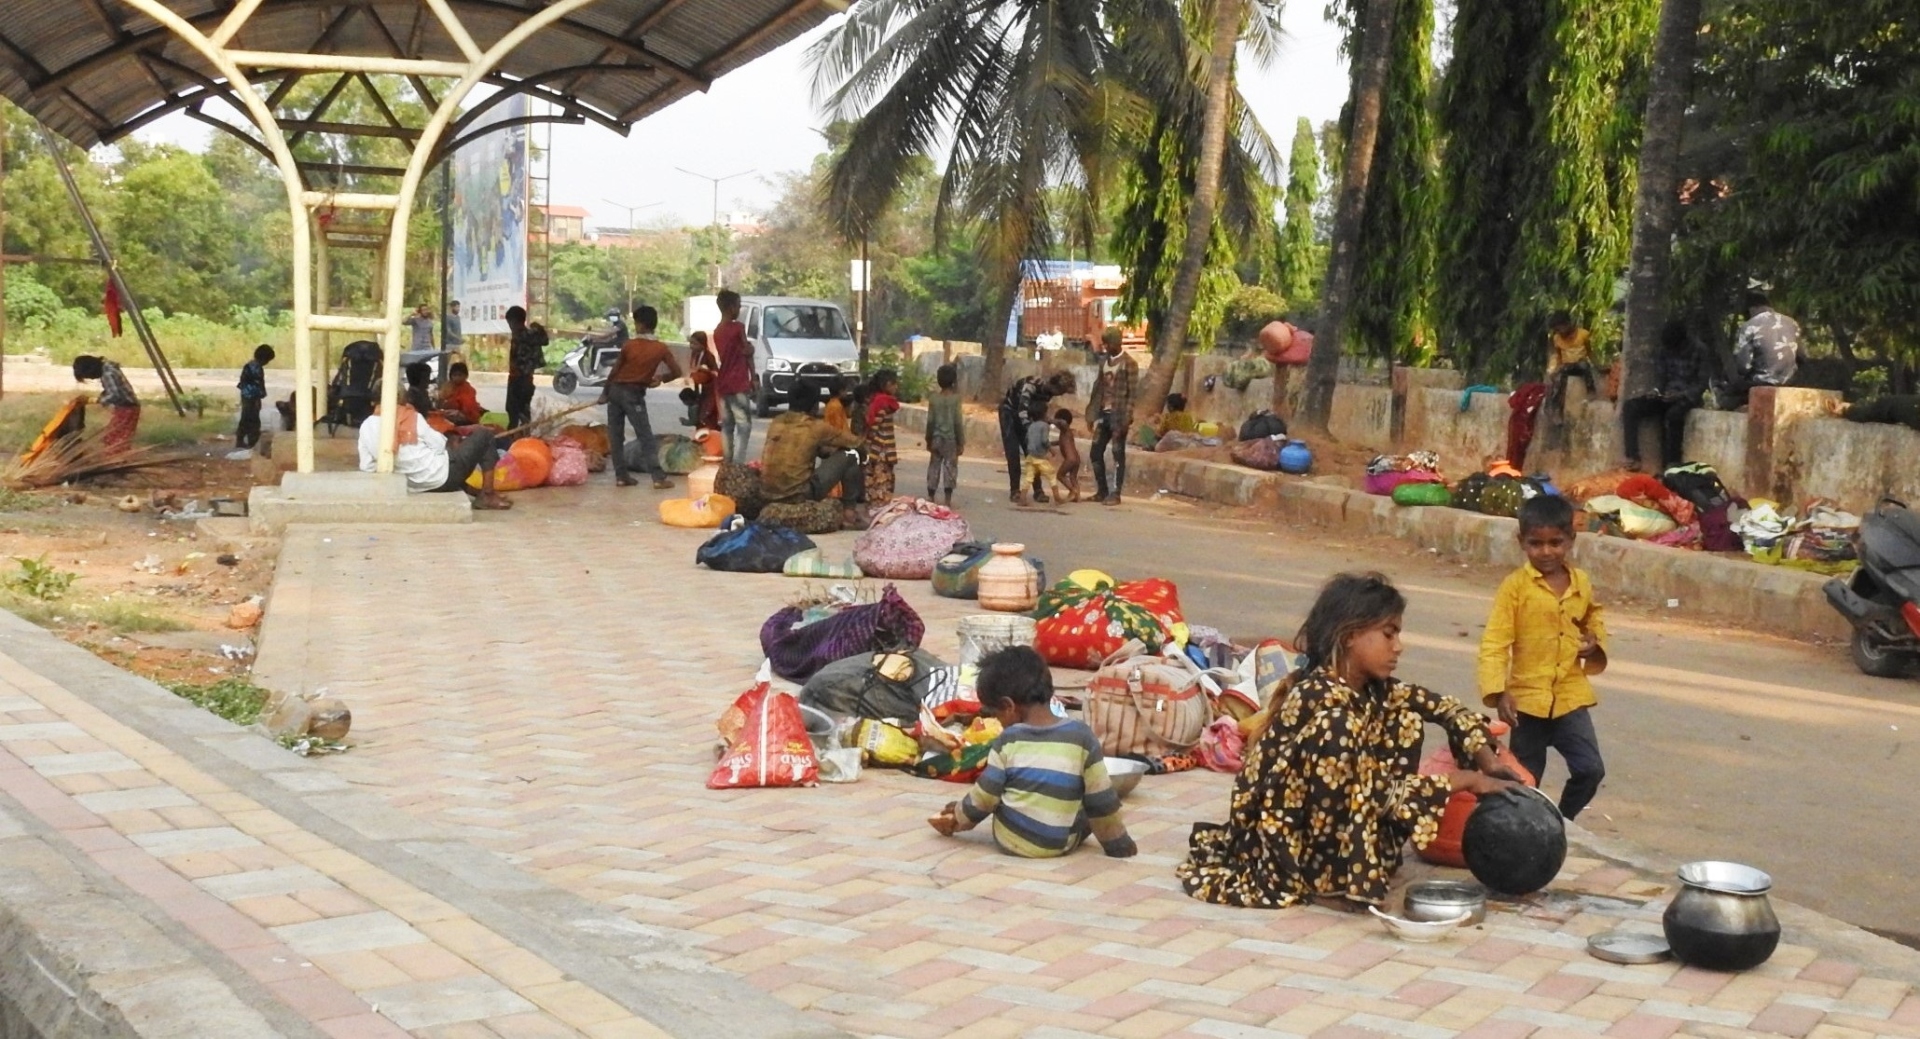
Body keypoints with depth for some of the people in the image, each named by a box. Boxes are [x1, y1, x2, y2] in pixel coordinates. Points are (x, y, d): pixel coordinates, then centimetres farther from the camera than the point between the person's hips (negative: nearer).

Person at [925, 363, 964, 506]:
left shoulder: (934, 398, -1)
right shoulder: (955, 398, -9)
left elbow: (930, 421, 2)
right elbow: (957, 422, -9)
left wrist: (929, 440, 12)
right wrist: (961, 442, -3)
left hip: (936, 438, 3)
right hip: (951, 438, -3)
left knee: (934, 467, 10)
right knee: (950, 467, 2)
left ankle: (931, 497, 14)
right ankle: (947, 498, -1)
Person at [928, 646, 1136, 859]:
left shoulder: (1008, 741, -10)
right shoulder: (1081, 735, -9)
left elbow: (984, 798, -2)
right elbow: (1101, 799, -3)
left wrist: (960, 817, 18)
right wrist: (1119, 844, 9)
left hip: (1010, 841, 0)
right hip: (1063, 844, 1)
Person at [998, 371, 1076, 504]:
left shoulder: (1048, 391, -12)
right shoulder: (1032, 384, -34)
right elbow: (1022, 409, -42)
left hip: (1024, 415, 6)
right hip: (1009, 411, -6)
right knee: (1013, 452, -12)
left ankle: (1037, 490, 4)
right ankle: (1014, 491, -9)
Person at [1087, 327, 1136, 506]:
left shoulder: (1129, 364, -9)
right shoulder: (1104, 361, 13)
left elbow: (1132, 393, -12)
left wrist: (1127, 418, -19)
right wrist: (1092, 414, 13)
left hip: (1118, 414, -7)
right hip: (1103, 413, 7)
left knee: (1118, 455, -2)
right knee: (1096, 452, 8)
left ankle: (1115, 494, 2)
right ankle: (1101, 491, 17)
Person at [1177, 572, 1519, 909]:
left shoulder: (1373, 689, -1)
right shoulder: (1322, 699, -26)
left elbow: (1444, 707, 11)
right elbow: (1371, 791, -26)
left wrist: (1488, 762, -4)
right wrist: (1463, 780, -19)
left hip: (1333, 829, 9)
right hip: (1282, 842, -9)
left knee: (1403, 717, 5)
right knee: (1335, 730, -31)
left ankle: (1372, 857, 3)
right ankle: (1334, 879, -19)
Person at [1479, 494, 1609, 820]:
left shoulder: (1582, 583, 3)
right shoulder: (1515, 586, -10)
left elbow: (1594, 620, 23)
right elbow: (1495, 642, -14)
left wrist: (1596, 642, 1)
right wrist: (1498, 691, -24)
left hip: (1571, 696, 3)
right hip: (1528, 697, -3)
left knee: (1590, 769, -3)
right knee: (1525, 780, 8)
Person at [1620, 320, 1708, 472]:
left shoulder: (1698, 353, -6)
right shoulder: (1665, 352, 8)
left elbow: (1702, 384, -9)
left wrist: (1681, 395, -23)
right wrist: (1657, 391, -8)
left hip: (1687, 398, -6)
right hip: (1666, 397, 6)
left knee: (1674, 414, -41)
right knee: (1630, 407, -17)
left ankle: (1672, 463, -32)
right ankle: (1633, 458, -21)